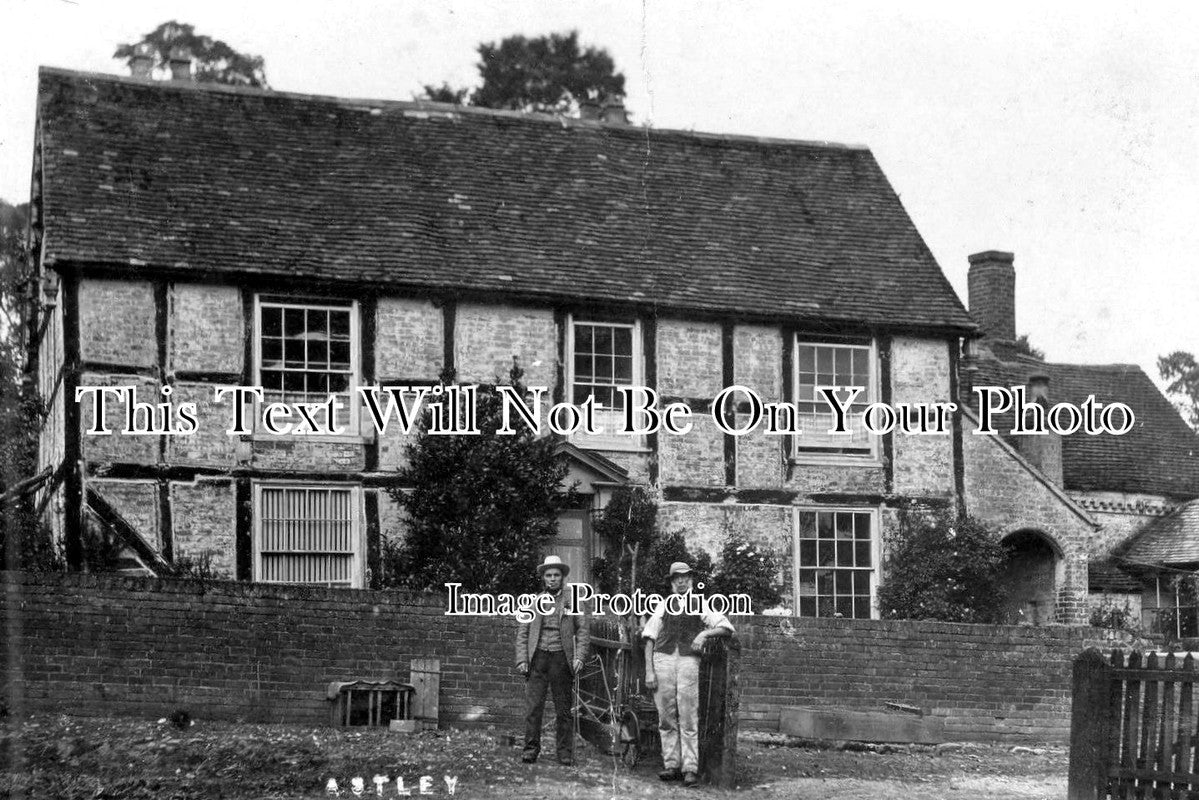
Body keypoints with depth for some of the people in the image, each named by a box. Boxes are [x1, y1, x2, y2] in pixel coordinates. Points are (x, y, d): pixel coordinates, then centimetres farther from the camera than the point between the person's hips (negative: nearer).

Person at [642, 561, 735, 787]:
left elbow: (727, 628, 10)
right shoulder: (663, 606, 18)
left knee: (689, 720, -6)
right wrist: (649, 671, 1)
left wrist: (704, 633, -8)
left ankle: (690, 768, -5)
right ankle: (671, 765, 7)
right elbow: (649, 638, 12)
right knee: (666, 718, 2)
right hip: (662, 658, 2)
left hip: (688, 660, -2)